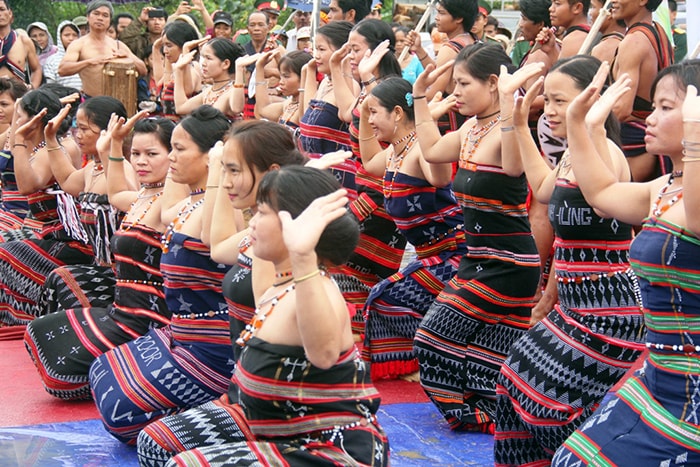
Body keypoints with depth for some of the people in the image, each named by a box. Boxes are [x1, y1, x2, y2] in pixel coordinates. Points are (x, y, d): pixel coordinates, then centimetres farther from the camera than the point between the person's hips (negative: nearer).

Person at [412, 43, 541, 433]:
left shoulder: (507, 128, -19)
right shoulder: (472, 128, 9)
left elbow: (513, 166, -40)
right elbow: (433, 149, 24)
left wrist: (509, 101, -45)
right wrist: (420, 94, 21)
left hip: (508, 262, -9)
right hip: (479, 258, 9)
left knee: (437, 338, -4)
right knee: (491, 355, 12)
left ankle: (471, 415, 10)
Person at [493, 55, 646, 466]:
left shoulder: (603, 151, -19)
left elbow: (605, 203, -38)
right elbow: (544, 189, 31)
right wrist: (521, 124, 30)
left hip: (607, 310, -10)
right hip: (575, 305, 10)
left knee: (553, 398, -8)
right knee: (522, 380, 16)